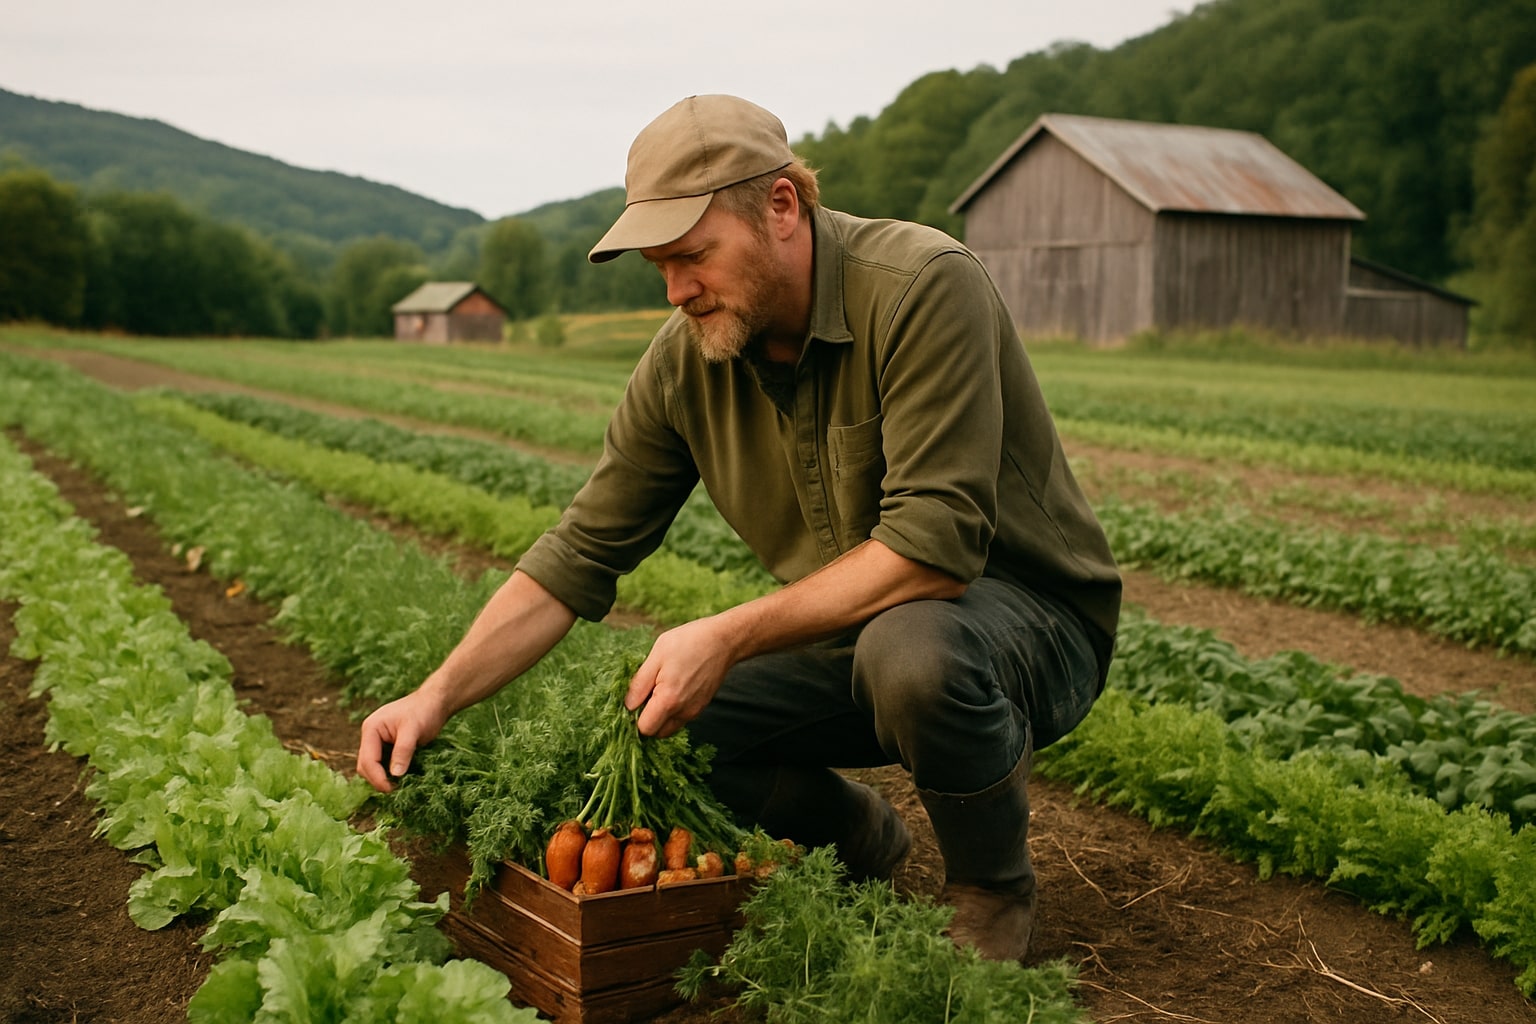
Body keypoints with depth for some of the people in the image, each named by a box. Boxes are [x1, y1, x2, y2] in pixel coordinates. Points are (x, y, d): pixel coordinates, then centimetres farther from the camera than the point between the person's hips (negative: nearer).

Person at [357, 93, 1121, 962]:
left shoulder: (921, 287, -25)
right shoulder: (684, 361, -6)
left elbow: (935, 544, -32)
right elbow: (581, 555, -3)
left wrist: (729, 638, -33)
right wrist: (438, 696, -14)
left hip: (1032, 613, -5)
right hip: (855, 632, 6)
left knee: (909, 646, -38)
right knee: (653, 726, -14)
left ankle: (996, 887, -6)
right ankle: (859, 836, 15)